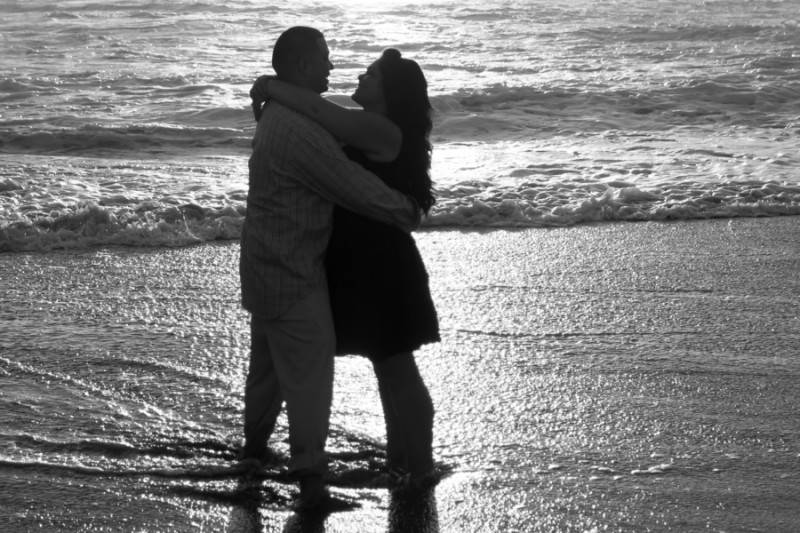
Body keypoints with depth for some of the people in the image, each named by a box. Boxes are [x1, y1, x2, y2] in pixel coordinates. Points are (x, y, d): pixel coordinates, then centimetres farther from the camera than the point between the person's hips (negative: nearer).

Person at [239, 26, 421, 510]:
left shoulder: (279, 113, 7)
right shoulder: (301, 132, -26)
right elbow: (357, 189, -22)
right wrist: (409, 213, -5)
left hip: (269, 265, 10)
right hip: (293, 274, -10)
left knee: (269, 360, 25)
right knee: (309, 375, -4)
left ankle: (256, 443, 42)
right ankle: (311, 479, -1)